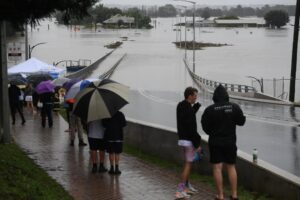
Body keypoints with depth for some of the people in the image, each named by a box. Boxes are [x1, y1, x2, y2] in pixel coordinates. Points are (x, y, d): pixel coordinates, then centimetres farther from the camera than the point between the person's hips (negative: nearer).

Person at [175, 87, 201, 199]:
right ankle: (180, 191, -6)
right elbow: (191, 128, -22)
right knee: (188, 164, -4)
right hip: (189, 140, -9)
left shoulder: (180, 106, 7)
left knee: (188, 162, 19)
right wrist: (197, 144, -17)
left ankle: (187, 186, 27)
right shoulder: (188, 109, -21)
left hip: (183, 138, 9)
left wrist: (195, 107, 4)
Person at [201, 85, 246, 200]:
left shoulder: (210, 110, -11)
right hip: (230, 142, 2)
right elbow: (241, 121, 3)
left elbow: (205, 127, -6)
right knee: (231, 167, 13)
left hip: (215, 142, -2)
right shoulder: (234, 107, -6)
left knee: (217, 168, 2)